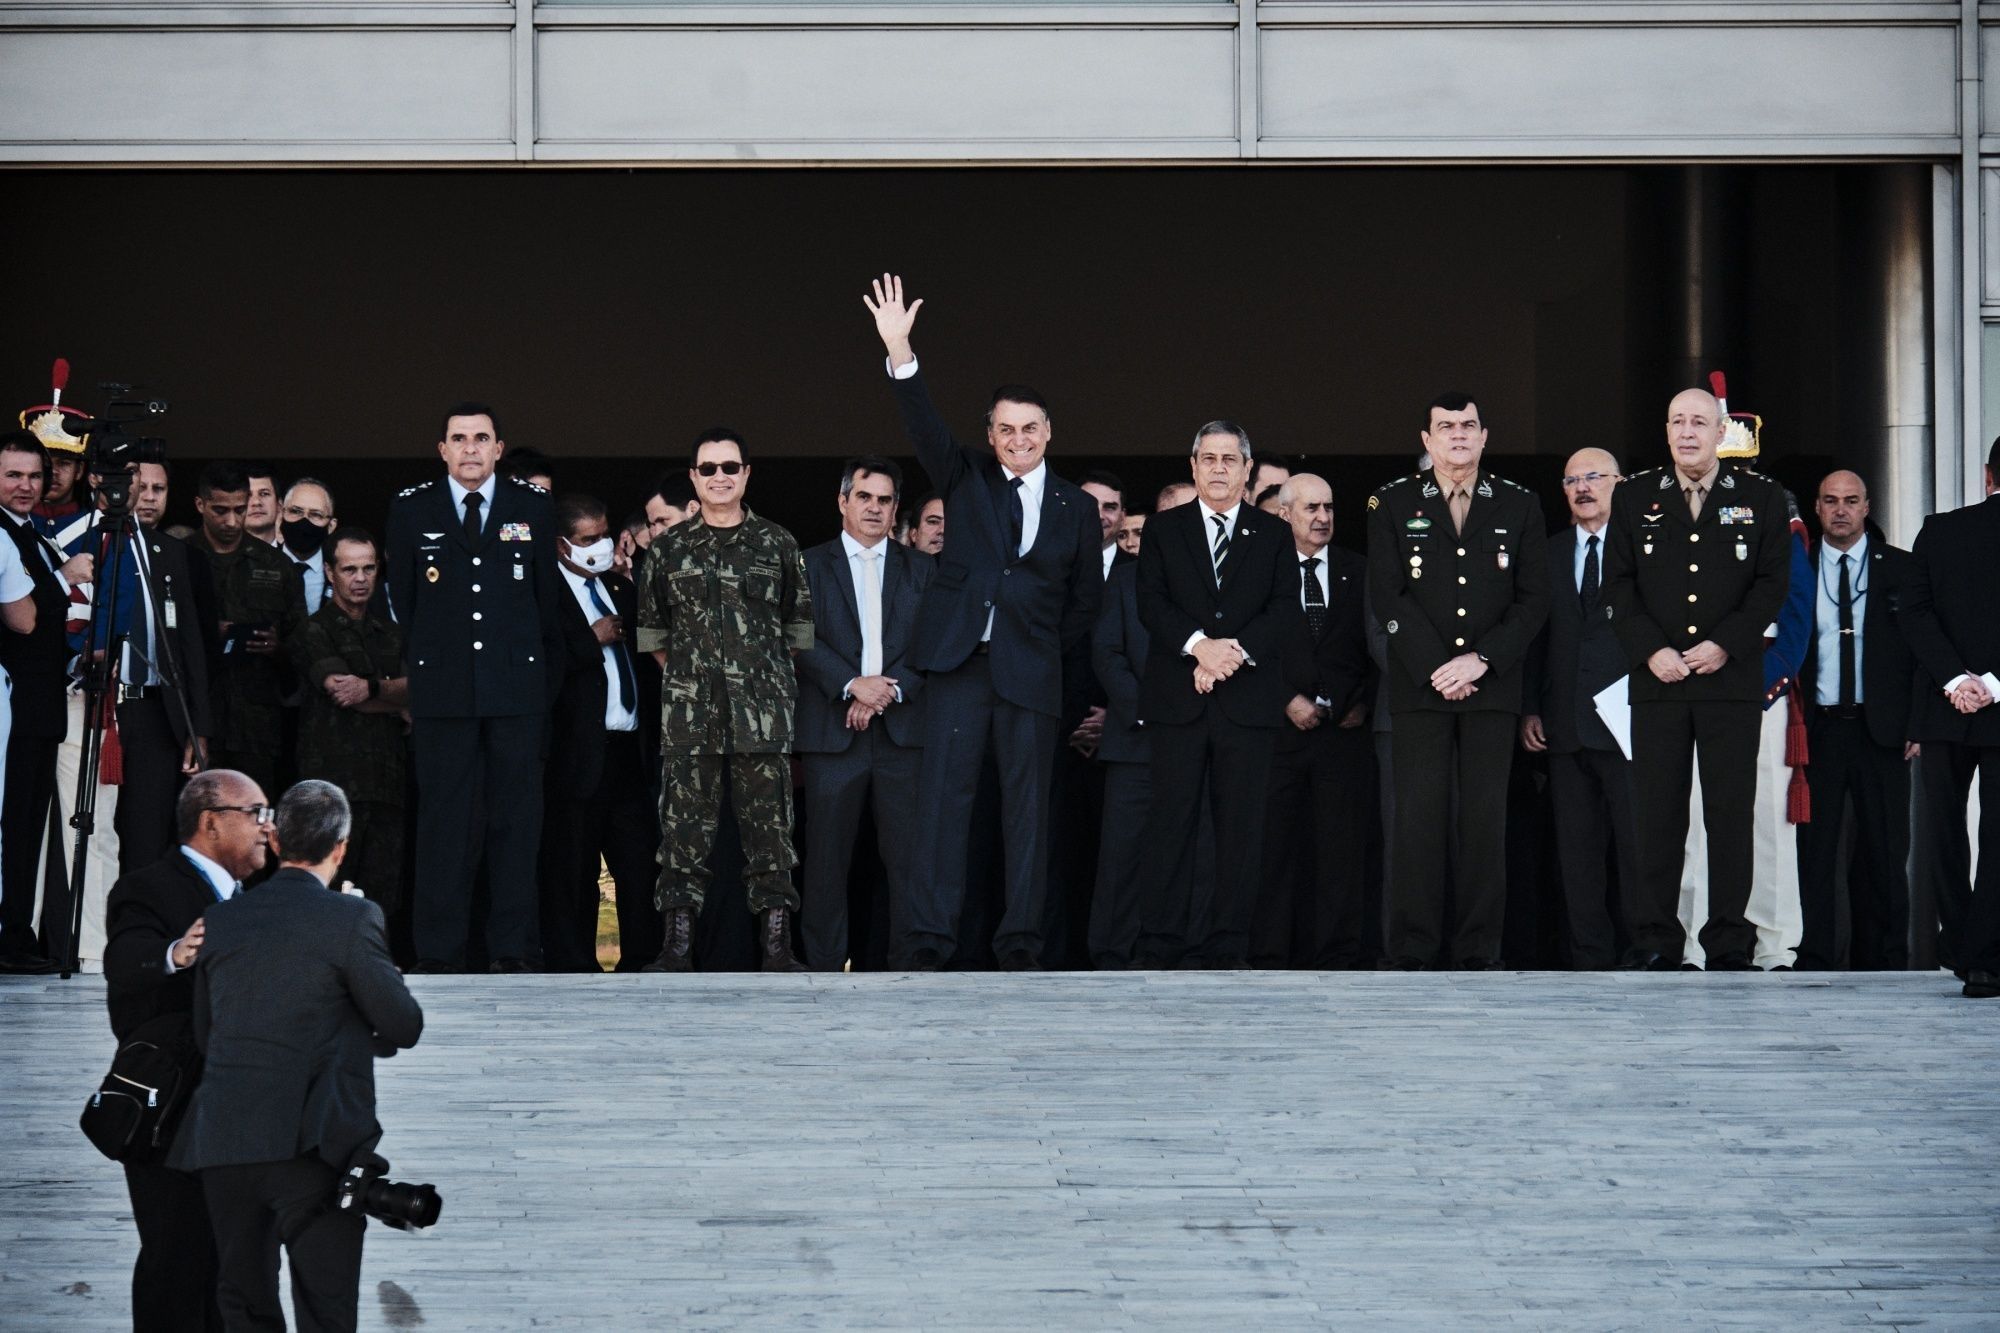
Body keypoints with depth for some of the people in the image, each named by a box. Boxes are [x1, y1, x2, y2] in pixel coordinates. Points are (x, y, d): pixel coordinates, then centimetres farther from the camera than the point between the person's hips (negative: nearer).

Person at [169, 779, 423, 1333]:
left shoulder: (220, 919, 8)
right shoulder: (351, 919, -7)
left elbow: (205, 1033, 15)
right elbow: (405, 1027, -1)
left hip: (222, 1144, 5)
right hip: (311, 1146, -5)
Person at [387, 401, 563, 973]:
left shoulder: (532, 507, 7)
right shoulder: (411, 511, 6)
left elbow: (547, 596, 12)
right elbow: (403, 600, 11)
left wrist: (541, 675, 11)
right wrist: (424, 664, 10)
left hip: (516, 686, 1)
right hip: (441, 689, -1)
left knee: (515, 819, 0)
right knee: (443, 822, -2)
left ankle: (510, 950, 4)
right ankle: (439, 955, 1)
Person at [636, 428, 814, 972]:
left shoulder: (778, 545, 8)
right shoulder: (668, 549, 9)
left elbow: (800, 626, 13)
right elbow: (651, 630, 17)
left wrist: (772, 679, 11)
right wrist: (685, 677, 13)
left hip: (763, 715, -1)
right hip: (688, 716, 1)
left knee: (769, 825, -2)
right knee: (685, 827, -1)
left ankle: (776, 947, 1)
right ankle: (678, 944, 2)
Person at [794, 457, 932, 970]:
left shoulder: (922, 570, 16)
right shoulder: (811, 565, 10)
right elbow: (804, 639, -1)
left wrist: (890, 689, -9)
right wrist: (852, 685, -14)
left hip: (903, 729, 1)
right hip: (832, 730, -1)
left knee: (910, 852, -6)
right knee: (827, 856, -2)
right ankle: (824, 965, 3)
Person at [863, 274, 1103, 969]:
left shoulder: (1076, 508, 10)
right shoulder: (967, 478, 8)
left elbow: (1086, 597, 15)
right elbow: (926, 426, -7)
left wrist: (1058, 653, 6)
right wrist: (901, 355, -22)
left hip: (1033, 671, 1)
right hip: (960, 659, -1)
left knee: (1027, 802, 1)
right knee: (944, 795, -6)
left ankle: (1020, 941, 5)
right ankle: (929, 935, -7)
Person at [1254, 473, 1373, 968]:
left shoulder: (1359, 572, 12)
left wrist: (1365, 702, -1)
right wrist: (1287, 700, -8)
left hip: (1346, 726, 1)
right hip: (1280, 725, -1)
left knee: (1343, 846, -2)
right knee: (1277, 845, -3)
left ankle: (1337, 955, 1)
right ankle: (1270, 956, -1)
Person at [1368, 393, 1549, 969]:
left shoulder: (1520, 506, 10)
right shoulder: (1393, 504, 7)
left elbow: (1533, 599, 4)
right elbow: (1388, 596, -1)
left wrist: (1481, 661, -8)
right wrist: (1437, 669, -10)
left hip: (1492, 685, 1)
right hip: (1418, 685, -1)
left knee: (1485, 819, -1)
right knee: (1419, 818, -5)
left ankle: (1479, 951, 2)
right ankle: (1411, 953, -3)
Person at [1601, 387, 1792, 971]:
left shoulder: (1760, 498, 6)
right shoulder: (1634, 497, 10)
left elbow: (1771, 583, 1)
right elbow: (1618, 584, 6)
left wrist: (1723, 645, -10)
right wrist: (1651, 651, -8)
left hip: (1731, 677, -1)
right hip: (1657, 679, 1)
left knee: (1731, 811, -1)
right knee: (1656, 812, 0)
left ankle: (1729, 940, 3)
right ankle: (1657, 940, 4)